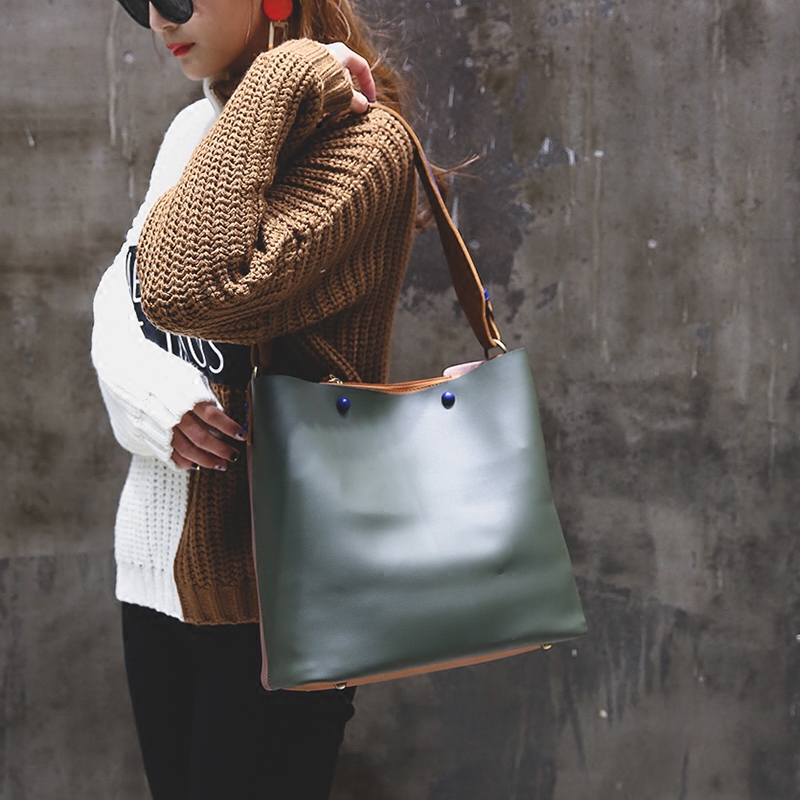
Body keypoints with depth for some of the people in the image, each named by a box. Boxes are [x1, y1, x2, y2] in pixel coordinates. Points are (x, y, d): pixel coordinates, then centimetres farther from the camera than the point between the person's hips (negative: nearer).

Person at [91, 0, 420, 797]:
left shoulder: (360, 141, -14)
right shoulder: (193, 132, 13)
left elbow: (187, 290, -28)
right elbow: (116, 301, 9)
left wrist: (280, 85, -20)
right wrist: (155, 395, -13)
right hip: (158, 560, 8)